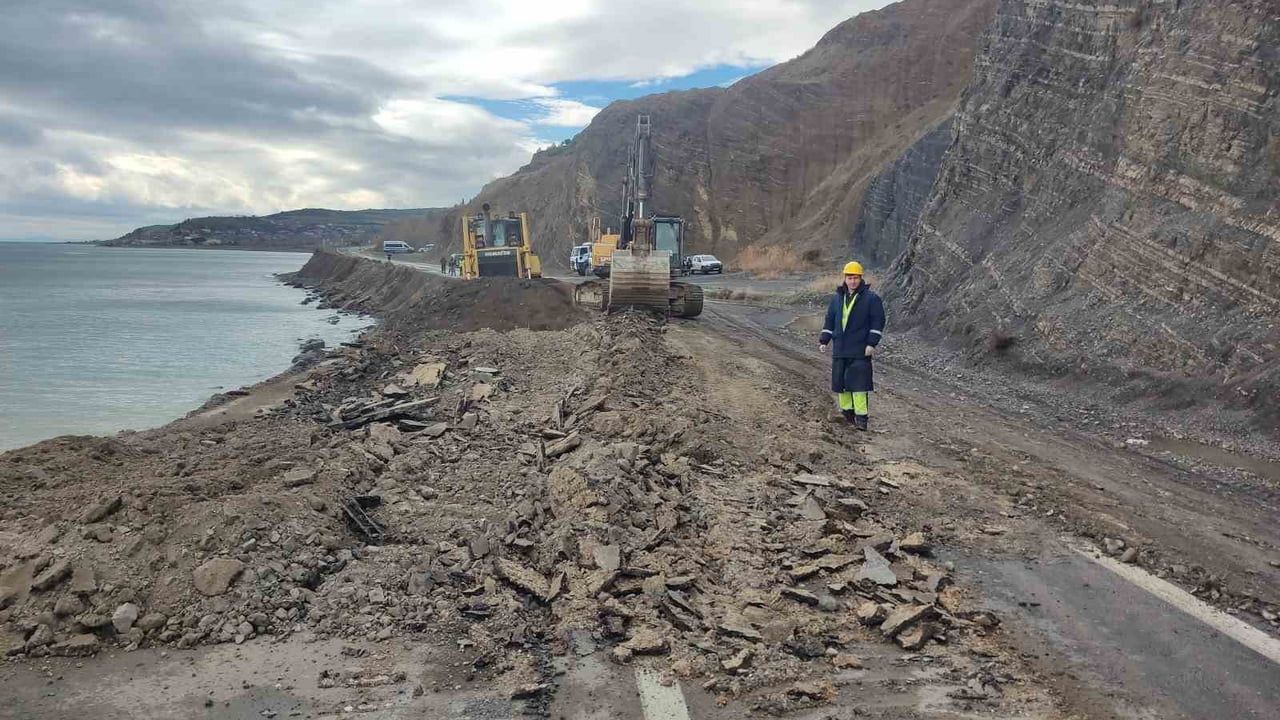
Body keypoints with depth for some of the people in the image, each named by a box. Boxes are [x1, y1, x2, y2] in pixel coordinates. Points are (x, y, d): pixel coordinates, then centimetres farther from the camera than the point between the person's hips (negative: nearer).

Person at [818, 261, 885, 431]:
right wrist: (824, 340, 12)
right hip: (839, 350, 5)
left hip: (860, 352, -5)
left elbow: (878, 322, -5)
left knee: (859, 383, -9)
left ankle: (862, 417, -5)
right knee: (840, 381, 8)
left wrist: (872, 343, -12)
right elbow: (830, 320, 19)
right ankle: (847, 412, 22)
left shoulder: (871, 298, -3)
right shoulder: (837, 298, 13)